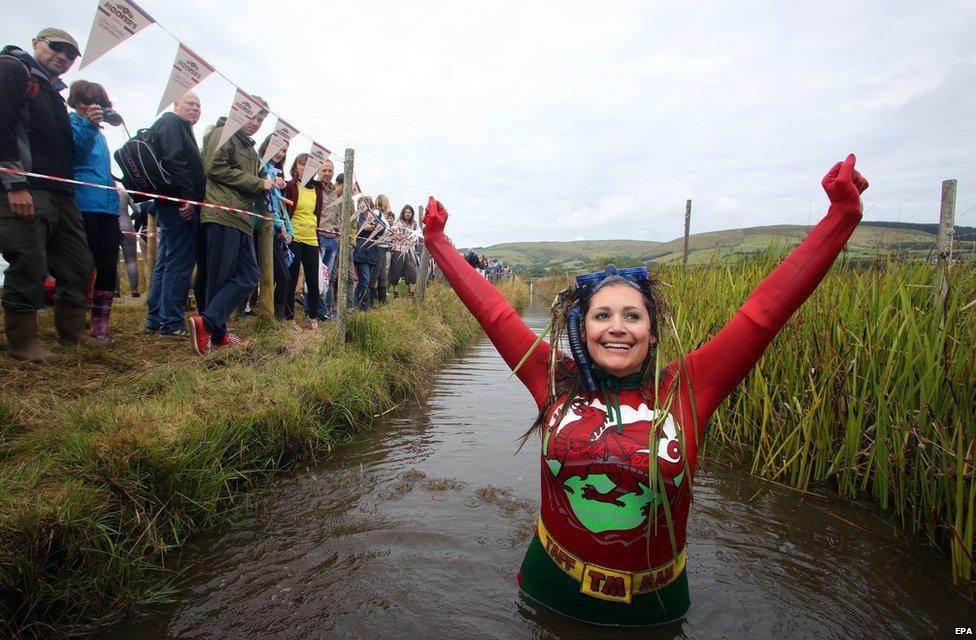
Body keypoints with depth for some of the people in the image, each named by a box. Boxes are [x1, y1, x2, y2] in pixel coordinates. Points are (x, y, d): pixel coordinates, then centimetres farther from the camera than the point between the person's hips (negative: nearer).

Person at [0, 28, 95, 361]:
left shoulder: (53, 92, 26)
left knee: (78, 264, 9)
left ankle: (73, 332, 20)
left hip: (60, 194, 9)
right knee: (29, 267, -7)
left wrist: (88, 125, 6)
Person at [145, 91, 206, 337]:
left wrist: (191, 199, 17)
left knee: (166, 263, 12)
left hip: (172, 205, 11)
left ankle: (156, 320, 18)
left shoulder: (178, 126, 28)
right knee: (179, 264, -9)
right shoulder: (172, 123, -4)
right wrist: (189, 197, -21)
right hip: (181, 204, -11)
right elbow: (174, 161, -18)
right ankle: (171, 323, -7)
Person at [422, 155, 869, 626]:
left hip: (650, 600, 0)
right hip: (556, 585, 0)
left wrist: (842, 212, -19)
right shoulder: (554, 380, -13)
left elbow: (768, 308, -19)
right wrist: (437, 239, -5)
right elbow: (490, 308, -10)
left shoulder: (685, 389, -16)